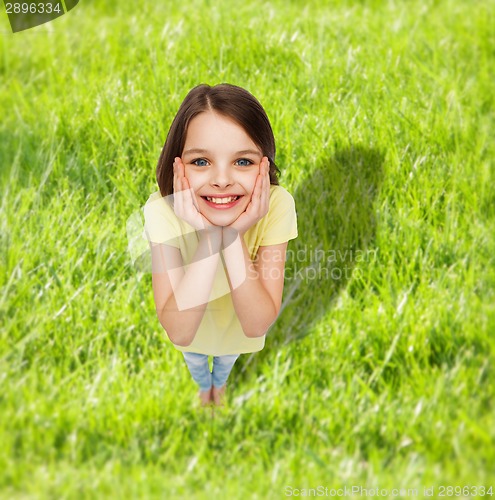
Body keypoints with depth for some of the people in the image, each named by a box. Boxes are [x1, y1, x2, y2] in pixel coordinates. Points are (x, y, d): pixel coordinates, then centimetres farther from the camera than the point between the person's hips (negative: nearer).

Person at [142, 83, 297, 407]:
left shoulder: (277, 205, -34)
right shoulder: (163, 210, -36)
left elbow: (257, 325, -33)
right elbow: (179, 331, -39)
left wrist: (234, 237, -44)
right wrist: (208, 238, -47)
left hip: (240, 324, 1)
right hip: (191, 328, -1)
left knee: (227, 361, 32)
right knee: (195, 363, 31)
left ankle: (220, 383, 64)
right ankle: (205, 387, 63)